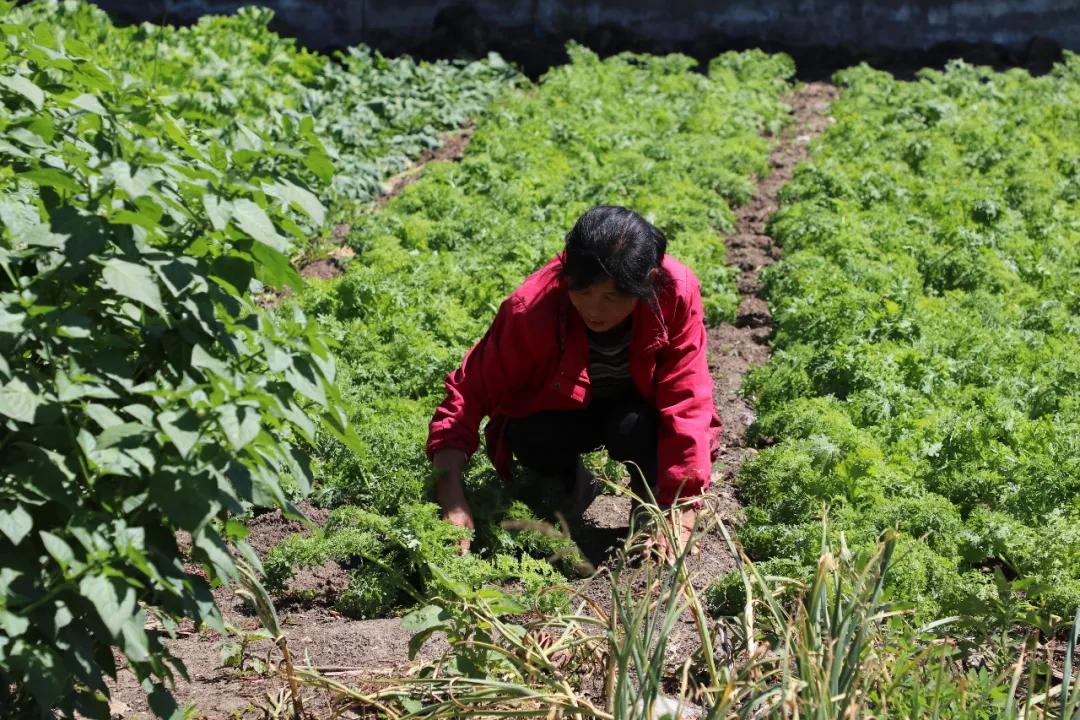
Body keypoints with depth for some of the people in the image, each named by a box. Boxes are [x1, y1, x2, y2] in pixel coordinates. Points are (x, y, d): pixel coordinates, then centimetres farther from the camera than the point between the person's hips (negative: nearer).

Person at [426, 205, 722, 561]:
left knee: (635, 428, -35)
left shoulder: (676, 292, -31)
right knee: (532, 438, -32)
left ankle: (648, 498, -1)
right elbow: (469, 391, -29)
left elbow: (685, 404, -27)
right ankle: (569, 476, 3)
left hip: (639, 406, 0)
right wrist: (453, 500, -41)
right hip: (563, 409, 1)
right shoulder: (532, 307, -32)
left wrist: (679, 519, -30)